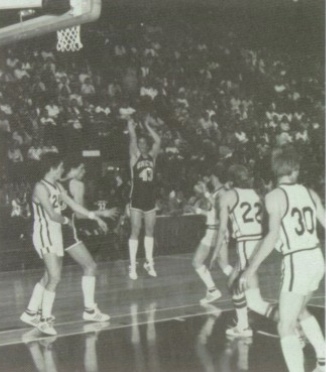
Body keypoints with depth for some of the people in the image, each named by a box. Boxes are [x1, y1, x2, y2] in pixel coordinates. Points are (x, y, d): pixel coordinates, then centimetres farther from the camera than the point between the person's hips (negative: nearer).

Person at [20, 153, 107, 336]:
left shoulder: (57, 186, 12)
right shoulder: (41, 187, -16)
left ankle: (31, 312, 24)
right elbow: (52, 215, -20)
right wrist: (66, 220, -1)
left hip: (56, 234, 9)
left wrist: (95, 217, 15)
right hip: (44, 234, -9)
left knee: (49, 277, 13)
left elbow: (73, 204, 16)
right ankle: (45, 319, -4)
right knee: (54, 277, -13)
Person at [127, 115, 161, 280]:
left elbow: (158, 141, -2)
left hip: (150, 199, 4)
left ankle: (149, 263, 18)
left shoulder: (152, 156, 10)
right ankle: (132, 267, -1)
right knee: (135, 232, -3)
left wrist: (147, 126, 3)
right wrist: (131, 126, 0)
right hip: (137, 200, -4)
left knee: (149, 232, 9)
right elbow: (132, 139, -12)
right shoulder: (135, 156, 0)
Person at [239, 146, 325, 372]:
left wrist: (252, 269, -20)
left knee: (286, 327, -1)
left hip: (297, 262, -7)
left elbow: (273, 235, -21)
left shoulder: (275, 197, -9)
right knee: (300, 310, 31)